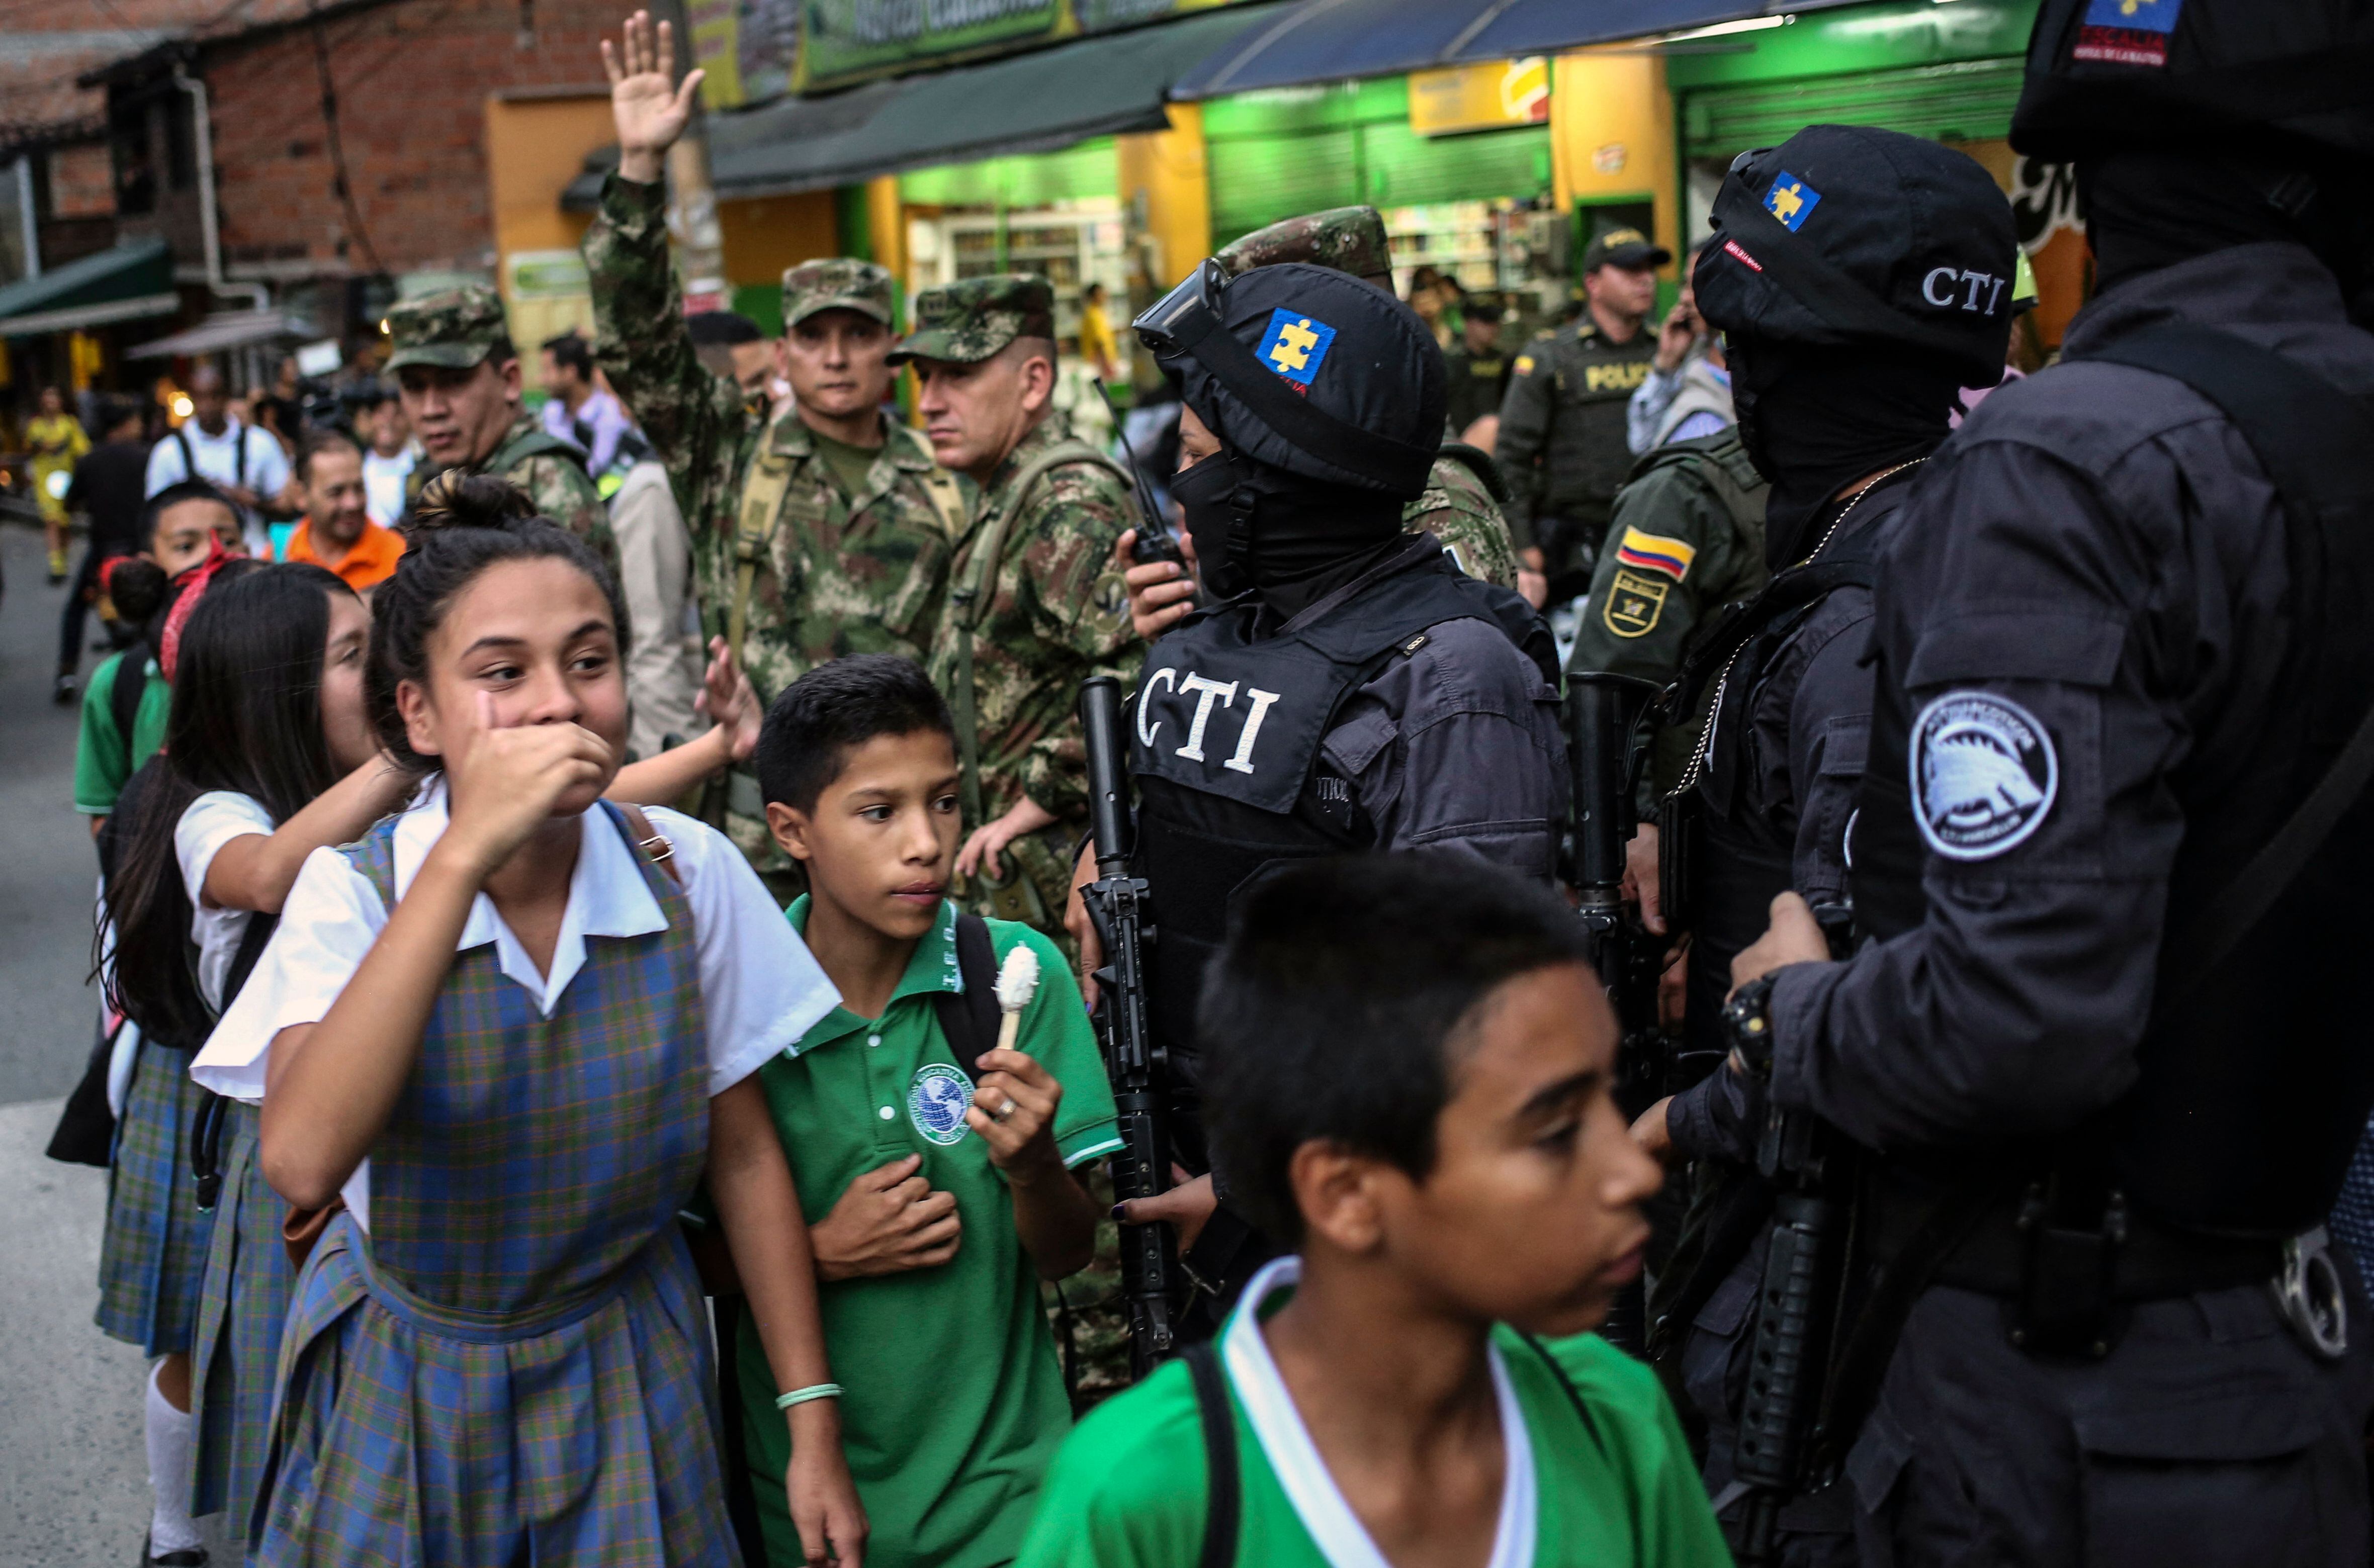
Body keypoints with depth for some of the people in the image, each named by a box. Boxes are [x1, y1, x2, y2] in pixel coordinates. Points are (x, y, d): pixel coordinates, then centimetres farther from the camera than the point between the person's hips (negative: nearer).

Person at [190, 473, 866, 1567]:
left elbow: (744, 1156, -3)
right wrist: (466, 854, -38)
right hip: (407, 1389, -1)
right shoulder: (353, 892, -18)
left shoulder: (686, 872, -12)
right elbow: (302, 1160, -36)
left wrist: (813, 1422, -4)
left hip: (631, 1383, 2)